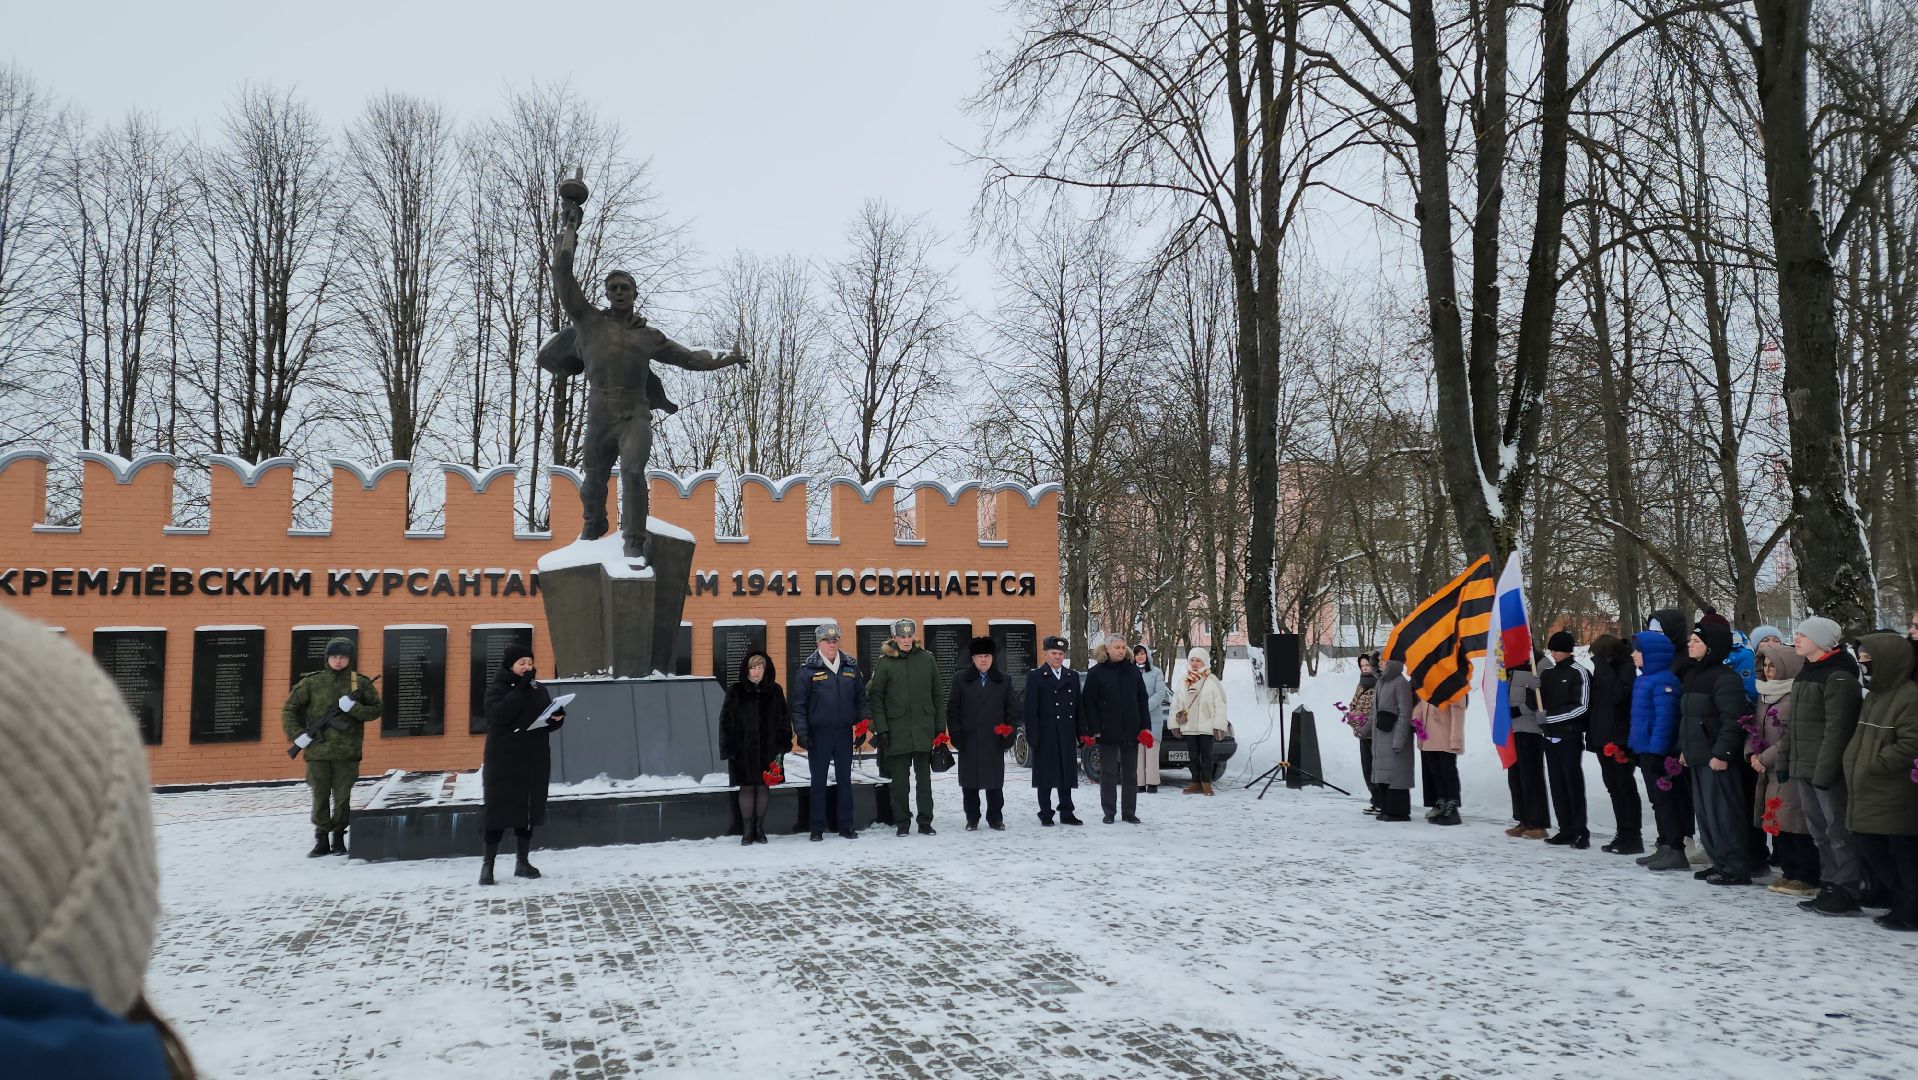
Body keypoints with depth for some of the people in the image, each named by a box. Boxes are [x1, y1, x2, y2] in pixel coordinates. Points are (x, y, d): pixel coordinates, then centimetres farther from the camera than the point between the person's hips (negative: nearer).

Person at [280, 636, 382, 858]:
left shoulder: (360, 683, 2)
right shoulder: (312, 682, 3)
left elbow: (375, 709, 4)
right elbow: (289, 708, 8)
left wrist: (353, 708, -13)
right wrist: (297, 734, -3)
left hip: (347, 751, -1)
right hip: (317, 750, 1)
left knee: (342, 797, 3)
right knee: (320, 796, 6)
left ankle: (339, 837, 19)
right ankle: (321, 840, 17)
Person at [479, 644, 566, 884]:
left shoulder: (539, 689, 11)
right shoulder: (497, 687, -3)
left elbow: (548, 724, 15)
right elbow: (500, 714, -23)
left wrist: (557, 717, -8)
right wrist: (523, 687, -22)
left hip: (534, 760, 5)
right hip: (504, 761, -5)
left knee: (528, 810, 7)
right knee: (499, 810, -6)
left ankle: (522, 862, 16)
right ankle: (488, 864, 2)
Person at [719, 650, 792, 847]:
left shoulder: (774, 691, 4)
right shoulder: (735, 691, 0)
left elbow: (783, 720, 6)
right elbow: (726, 721, 0)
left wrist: (781, 745, 0)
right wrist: (729, 748, -5)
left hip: (766, 748, 1)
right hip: (742, 749, -1)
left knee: (763, 786, 6)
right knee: (746, 787, 2)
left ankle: (759, 829, 17)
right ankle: (747, 830, 9)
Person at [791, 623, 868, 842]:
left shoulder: (851, 666, 6)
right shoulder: (808, 670, -4)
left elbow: (860, 697, 12)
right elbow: (799, 705, -4)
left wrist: (864, 721, 2)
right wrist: (801, 732, -10)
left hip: (844, 732, 3)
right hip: (819, 734, -3)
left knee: (845, 780, 9)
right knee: (818, 781, 5)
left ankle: (846, 826, 18)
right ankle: (818, 828, 13)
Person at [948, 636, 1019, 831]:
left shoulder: (1003, 680, 8)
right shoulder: (960, 678, 4)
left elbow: (1013, 709, 9)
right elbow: (952, 709, 3)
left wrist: (1008, 732, -2)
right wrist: (956, 735, -4)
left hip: (994, 740, 1)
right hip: (969, 741, 0)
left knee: (995, 782, 4)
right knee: (969, 782, 4)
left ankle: (995, 819, 14)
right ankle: (972, 820, 14)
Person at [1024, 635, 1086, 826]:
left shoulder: (1072, 676, 13)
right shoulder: (1036, 677, -1)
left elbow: (1078, 707, 13)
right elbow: (1030, 710, -5)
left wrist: (1082, 733, 7)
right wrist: (1032, 737, -12)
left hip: (1067, 736, 4)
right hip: (1045, 736, -4)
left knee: (1067, 774, 9)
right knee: (1046, 777, 2)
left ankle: (1067, 813, 17)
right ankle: (1046, 815, 10)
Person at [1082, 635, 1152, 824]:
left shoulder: (1133, 671, 7)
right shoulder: (1096, 673, -3)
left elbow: (1142, 701, 10)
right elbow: (1088, 702, -3)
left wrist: (1145, 727, 3)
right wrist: (1094, 729, -10)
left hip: (1131, 730, 3)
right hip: (1107, 731, -3)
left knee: (1130, 773, 8)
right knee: (1108, 773, 3)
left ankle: (1129, 812, 16)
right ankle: (1109, 812, 12)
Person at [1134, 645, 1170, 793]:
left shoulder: (1156, 672, 5)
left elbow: (1160, 692, -3)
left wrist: (1147, 707, -13)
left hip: (1153, 716, -2)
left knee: (1152, 748, -7)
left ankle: (1152, 783, -6)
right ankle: (1139, 783, 2)